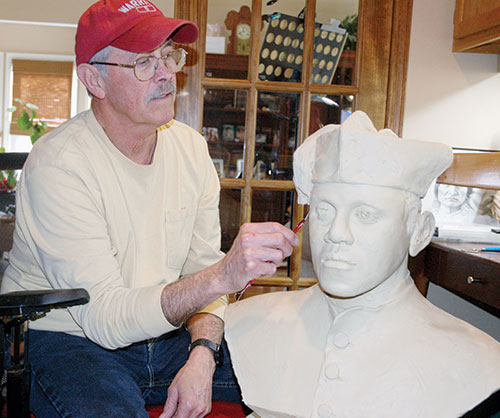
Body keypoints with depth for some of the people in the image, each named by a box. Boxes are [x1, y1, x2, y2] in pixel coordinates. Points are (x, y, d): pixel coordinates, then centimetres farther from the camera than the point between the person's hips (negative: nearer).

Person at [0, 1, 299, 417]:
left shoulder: (190, 146, 0)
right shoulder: (57, 163, -21)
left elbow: (201, 267, 3)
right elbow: (104, 318, -26)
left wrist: (202, 357, -15)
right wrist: (222, 276, -39)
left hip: (165, 332, 5)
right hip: (68, 339, -5)